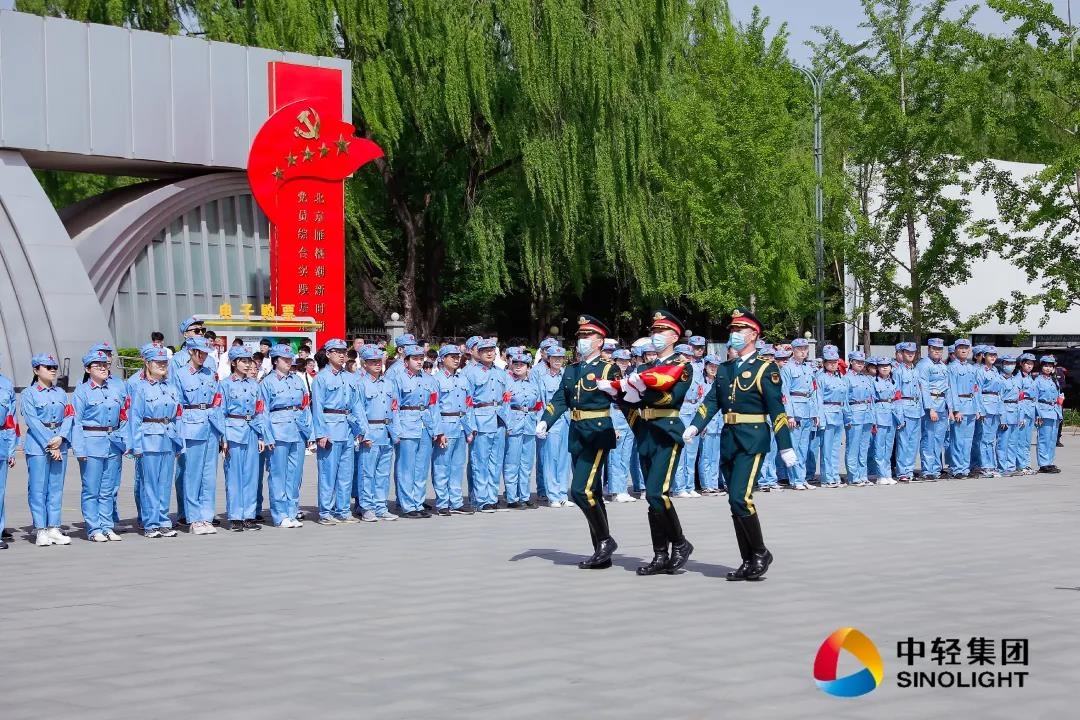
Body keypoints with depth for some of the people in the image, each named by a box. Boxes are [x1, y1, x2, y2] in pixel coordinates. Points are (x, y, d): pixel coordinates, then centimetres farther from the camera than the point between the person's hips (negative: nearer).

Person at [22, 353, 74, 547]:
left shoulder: (61, 393, 14)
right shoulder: (29, 393, -1)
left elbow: (68, 417, 5)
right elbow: (32, 421, -9)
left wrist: (60, 438, -12)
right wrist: (49, 445, -15)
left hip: (60, 445, 5)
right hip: (37, 445, -5)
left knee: (56, 488, 6)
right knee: (38, 488, -3)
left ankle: (53, 528, 11)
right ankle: (41, 531, 1)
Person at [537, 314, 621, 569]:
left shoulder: (609, 369, -2)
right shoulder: (571, 371, 15)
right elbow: (559, 400, 7)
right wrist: (545, 421, -7)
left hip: (598, 434, -7)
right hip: (577, 436, 7)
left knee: (581, 491, -16)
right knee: (591, 493, 10)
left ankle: (605, 539, 1)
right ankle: (602, 553, 16)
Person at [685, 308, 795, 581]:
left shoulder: (765, 368, -5)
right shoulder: (725, 369, 14)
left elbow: (776, 409, -9)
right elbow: (712, 401, 9)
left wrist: (785, 446, -12)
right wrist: (694, 427, -7)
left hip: (752, 440, -7)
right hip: (728, 440, 7)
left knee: (740, 498, -17)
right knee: (736, 502, 8)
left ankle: (760, 553, -1)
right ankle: (749, 562, 14)